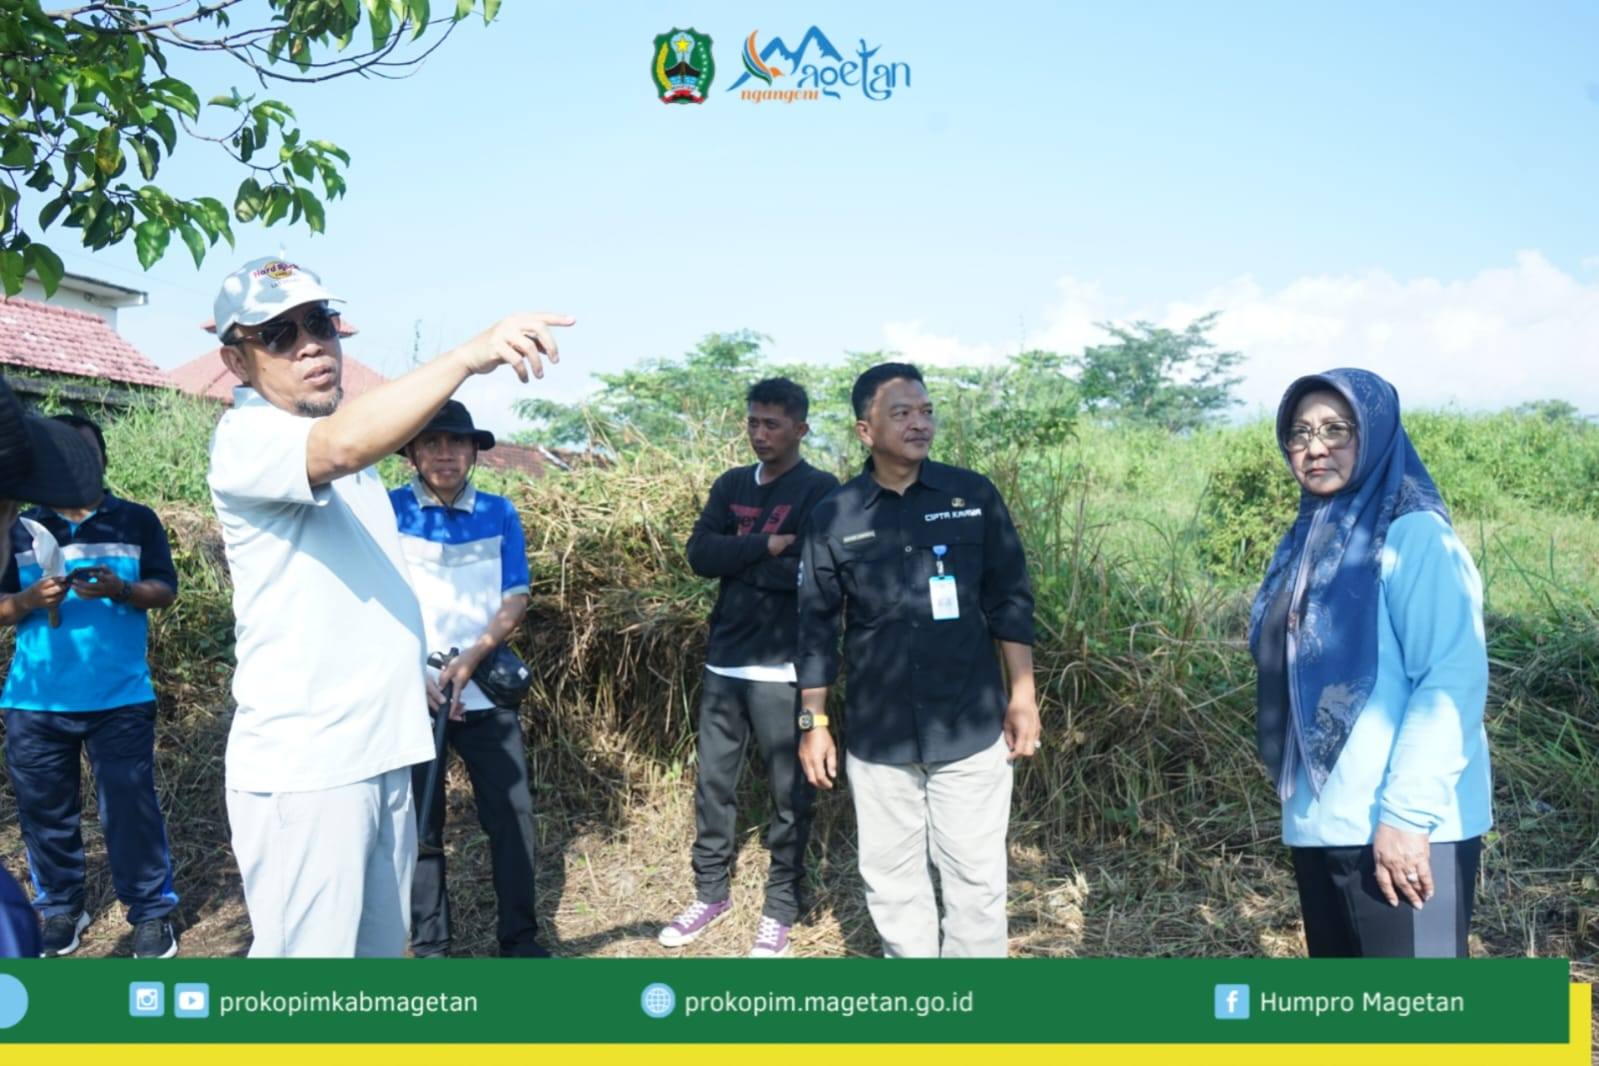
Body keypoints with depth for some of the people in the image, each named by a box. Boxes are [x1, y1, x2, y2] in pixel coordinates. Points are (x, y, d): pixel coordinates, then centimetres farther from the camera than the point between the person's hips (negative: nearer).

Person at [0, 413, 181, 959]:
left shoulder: (137, 520, 4)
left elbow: (165, 589, -1)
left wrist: (121, 589, -21)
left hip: (119, 698, -2)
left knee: (130, 806, -2)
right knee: (44, 810, 10)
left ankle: (151, 912, 9)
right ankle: (60, 910, 26)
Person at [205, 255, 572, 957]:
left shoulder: (349, 439, 16)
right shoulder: (246, 437, -13)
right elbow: (341, 446, -36)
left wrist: (414, 674, 22)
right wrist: (471, 354, -43)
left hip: (383, 752, 9)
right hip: (302, 766, -8)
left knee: (379, 946, 15)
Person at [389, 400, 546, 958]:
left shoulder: (499, 513, 4)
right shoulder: (387, 511, -3)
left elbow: (516, 598, 1)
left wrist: (472, 657, -14)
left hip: (486, 693, 2)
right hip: (409, 695, -1)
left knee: (512, 815, 4)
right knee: (420, 825, 7)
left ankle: (519, 938, 17)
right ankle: (429, 945, 20)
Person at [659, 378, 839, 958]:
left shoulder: (821, 490, -6)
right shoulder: (730, 486, 11)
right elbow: (699, 554, -2)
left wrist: (738, 560, -9)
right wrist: (767, 546, -14)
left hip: (785, 670, -5)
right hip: (723, 664, 5)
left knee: (789, 793, 5)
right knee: (713, 784, 13)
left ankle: (781, 909, 19)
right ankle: (711, 893, 29)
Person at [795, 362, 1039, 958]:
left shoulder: (974, 496, -1)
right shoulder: (834, 516, -1)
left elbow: (1009, 600, 2)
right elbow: (816, 626, 3)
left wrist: (1023, 697, -1)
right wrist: (814, 722, 2)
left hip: (971, 727, -1)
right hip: (877, 736, 1)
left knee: (976, 876, 6)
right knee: (890, 878, 12)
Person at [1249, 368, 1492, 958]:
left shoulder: (1414, 535, -10)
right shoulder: (1309, 539, 12)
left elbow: (1452, 682, -17)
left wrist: (1406, 811, -22)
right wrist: (1297, 797, 16)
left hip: (1404, 828, -8)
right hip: (1319, 821, 8)